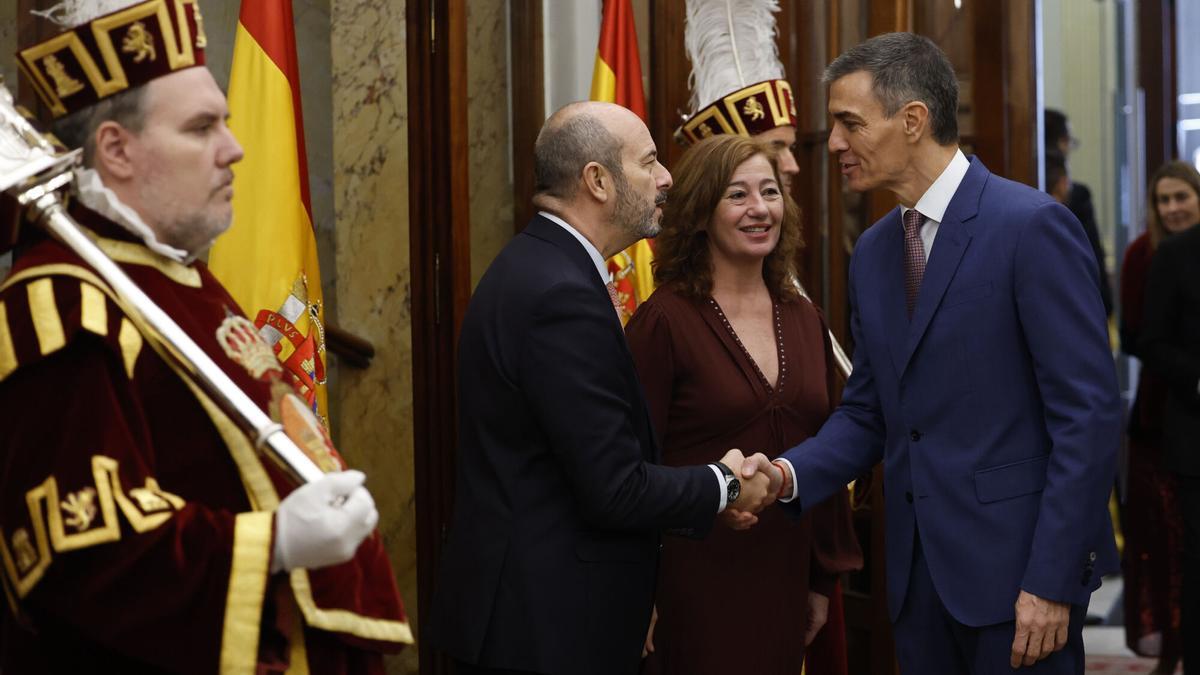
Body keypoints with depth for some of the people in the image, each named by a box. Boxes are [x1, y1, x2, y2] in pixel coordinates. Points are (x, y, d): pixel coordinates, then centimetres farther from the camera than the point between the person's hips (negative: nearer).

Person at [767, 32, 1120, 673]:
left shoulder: (1032, 226, -11)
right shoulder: (872, 252, 11)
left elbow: (1089, 413, -14)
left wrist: (1052, 579, -18)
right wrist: (789, 473, -5)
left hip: (1015, 563, -6)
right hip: (919, 568, 7)